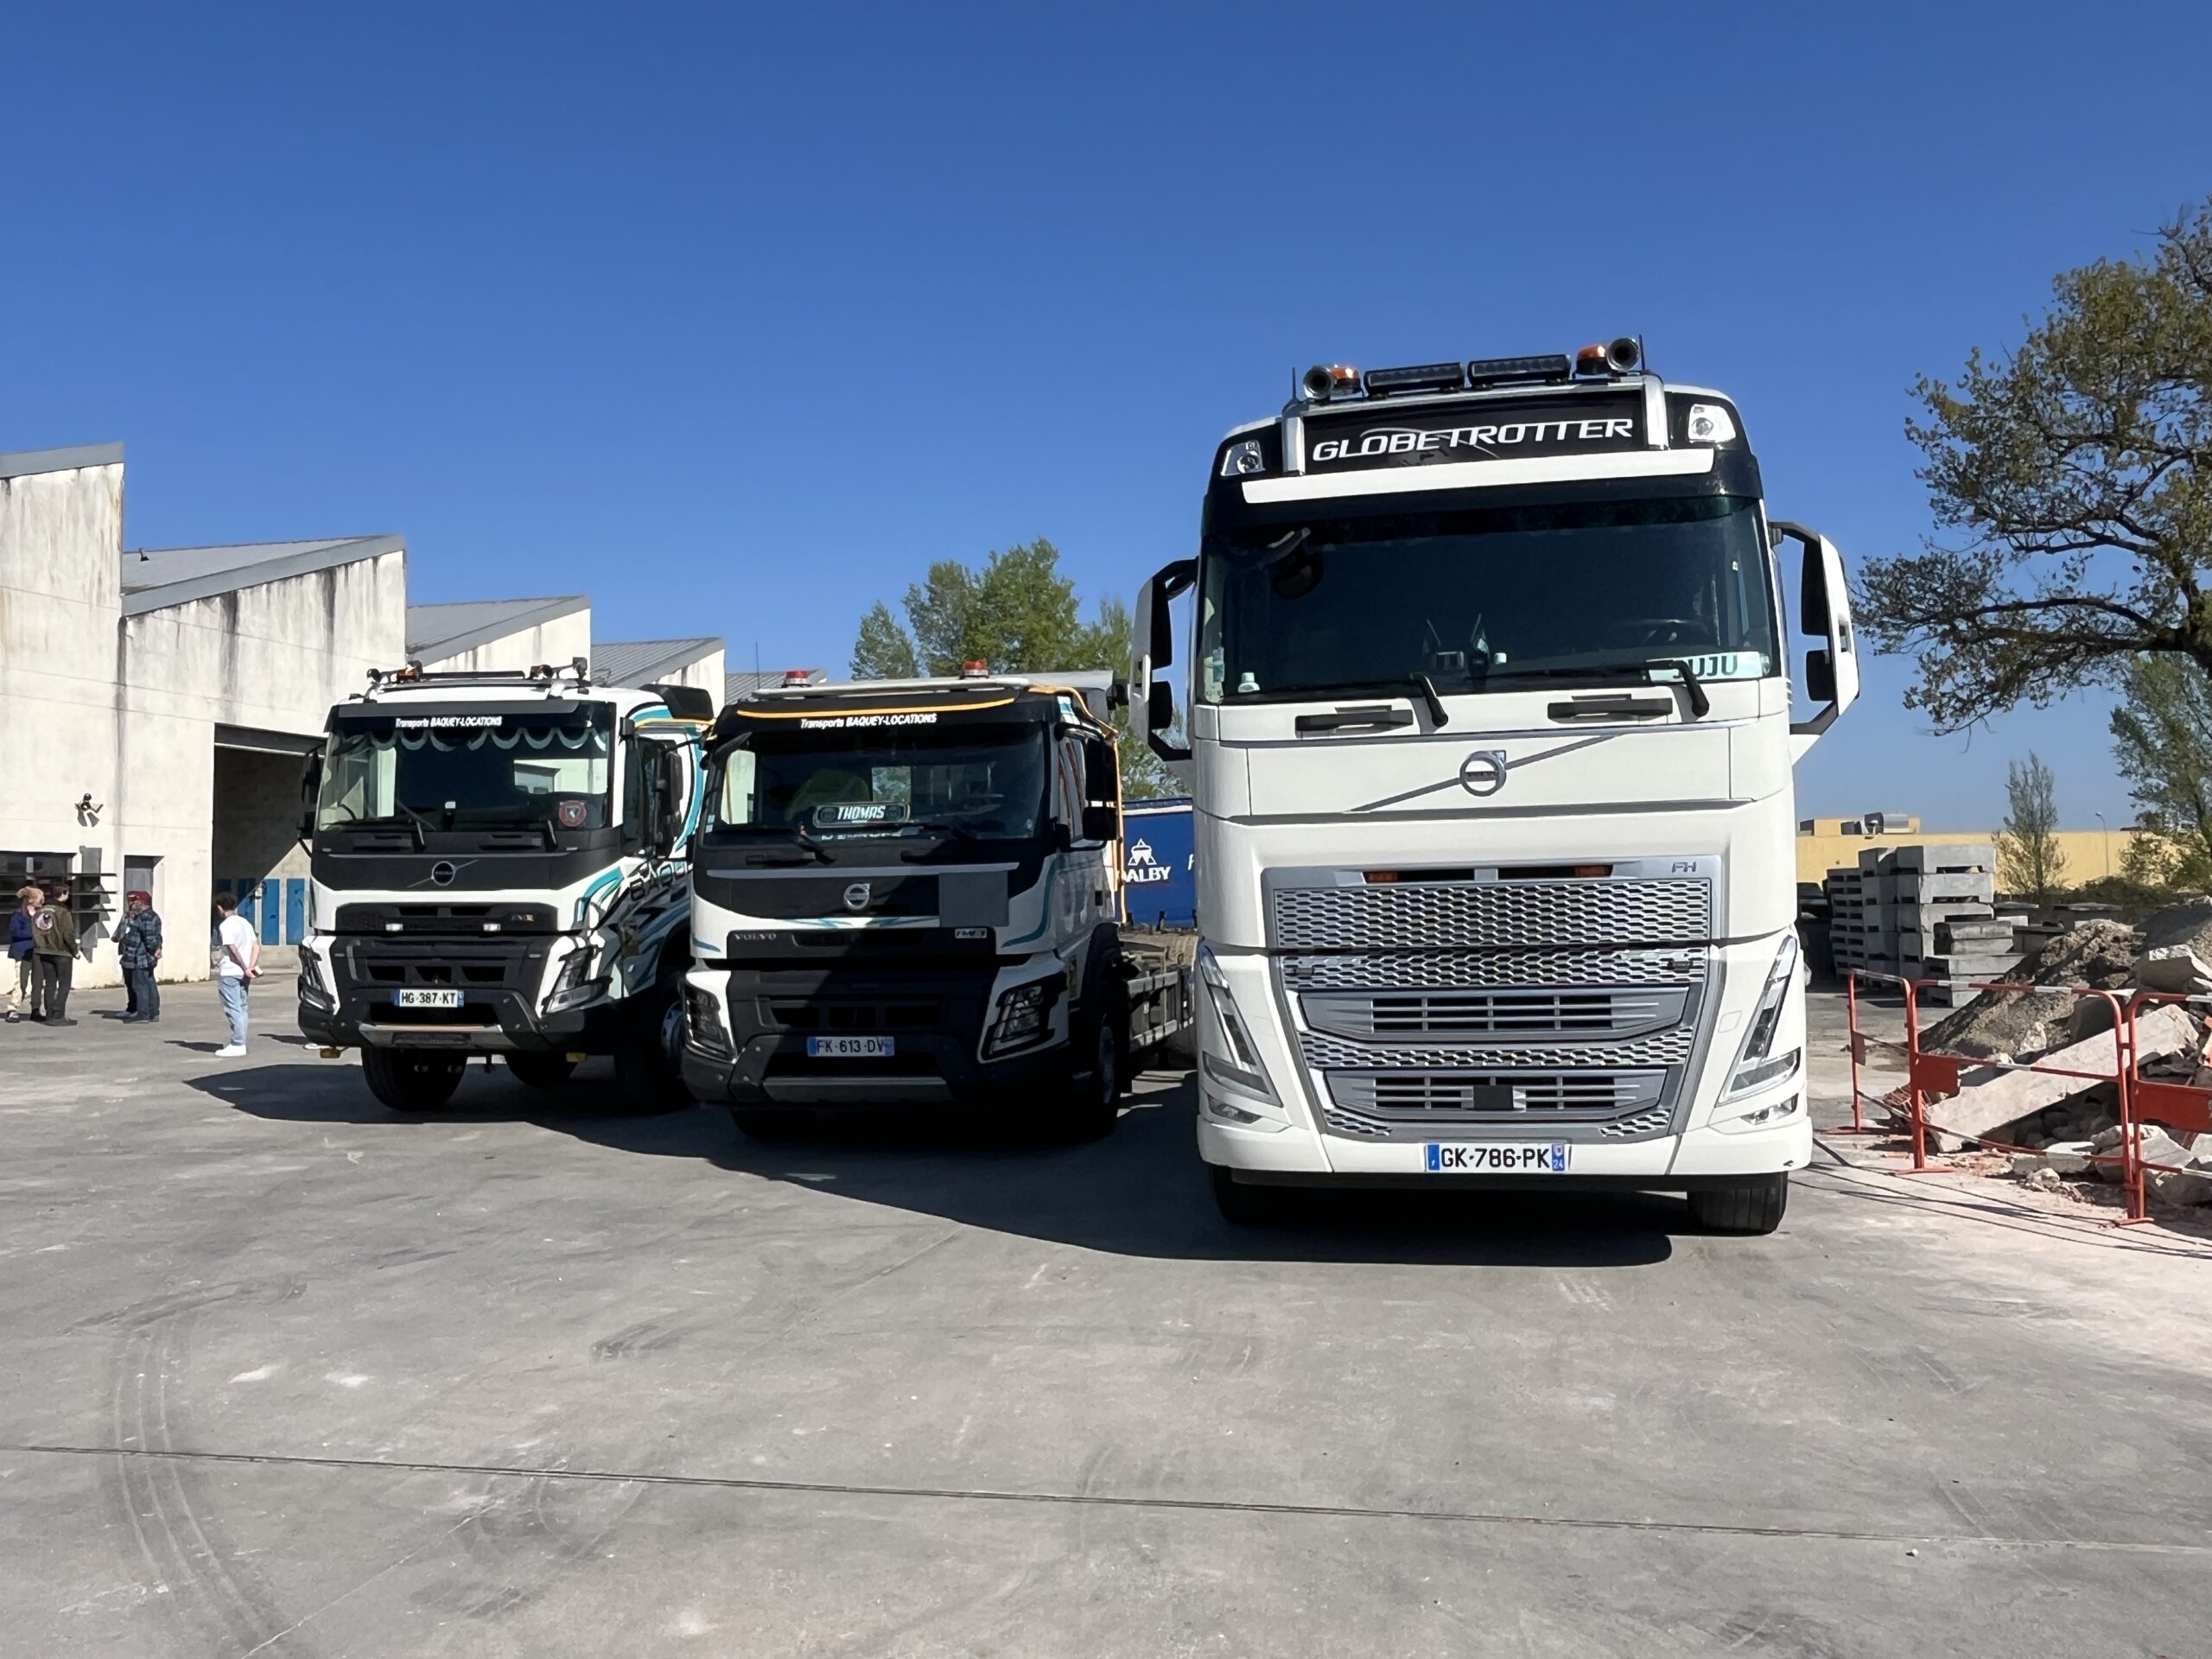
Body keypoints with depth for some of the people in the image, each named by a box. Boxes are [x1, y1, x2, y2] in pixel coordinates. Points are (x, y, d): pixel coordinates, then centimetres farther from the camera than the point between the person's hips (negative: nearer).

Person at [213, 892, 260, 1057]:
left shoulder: (225, 925, -10)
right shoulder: (245, 923, 13)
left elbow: (233, 949, -18)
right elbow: (256, 946, 6)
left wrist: (246, 969, -13)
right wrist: (252, 967, -2)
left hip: (229, 973, -8)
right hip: (243, 973, 8)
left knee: (233, 1009, -6)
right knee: (241, 1008, 11)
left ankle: (237, 1045, -6)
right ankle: (241, 1044, 14)